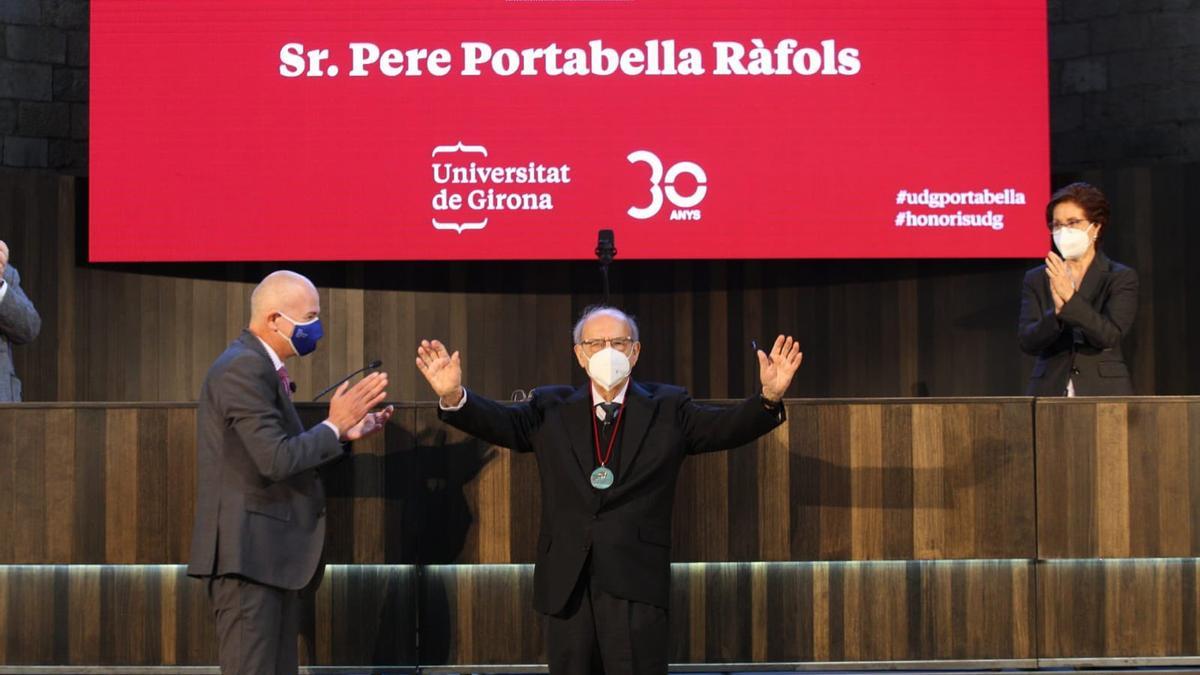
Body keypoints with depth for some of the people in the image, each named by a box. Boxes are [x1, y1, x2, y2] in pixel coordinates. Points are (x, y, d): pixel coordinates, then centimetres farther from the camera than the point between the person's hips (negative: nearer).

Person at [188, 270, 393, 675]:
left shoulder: (261, 367, 17)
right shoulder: (244, 369, -16)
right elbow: (276, 460, -22)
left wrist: (345, 431, 10)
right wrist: (334, 425, -12)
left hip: (270, 554, 11)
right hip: (247, 552, -11)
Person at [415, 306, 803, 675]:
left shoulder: (668, 409, 6)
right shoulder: (551, 409, 9)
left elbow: (729, 426, -5)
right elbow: (500, 422, -3)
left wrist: (769, 398, -25)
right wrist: (454, 397, -24)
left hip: (637, 584, -2)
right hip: (567, 585, 2)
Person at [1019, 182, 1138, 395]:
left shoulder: (1122, 278, 3)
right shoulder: (1036, 279, 10)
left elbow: (1110, 336, -11)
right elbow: (1027, 342, -1)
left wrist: (1070, 297, -21)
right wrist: (1057, 313, -20)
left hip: (1104, 393, -2)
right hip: (1050, 392, 2)